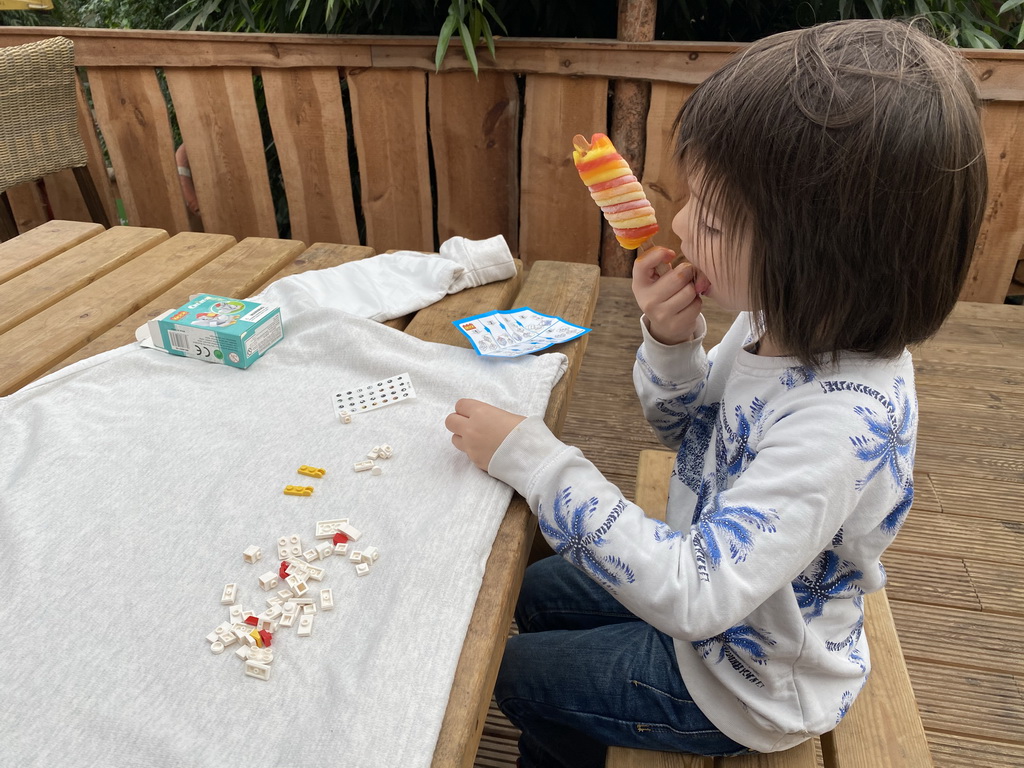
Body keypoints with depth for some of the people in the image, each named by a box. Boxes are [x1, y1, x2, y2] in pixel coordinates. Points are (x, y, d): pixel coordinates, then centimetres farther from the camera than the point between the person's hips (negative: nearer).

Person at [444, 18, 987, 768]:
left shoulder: (841, 422, -40)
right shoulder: (785, 322, -15)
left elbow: (694, 595, -38)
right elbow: (689, 423, 1)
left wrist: (533, 456, -35)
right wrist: (671, 343, -22)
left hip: (744, 683, -7)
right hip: (711, 575, 7)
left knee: (512, 671, 11)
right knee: (538, 590, 23)